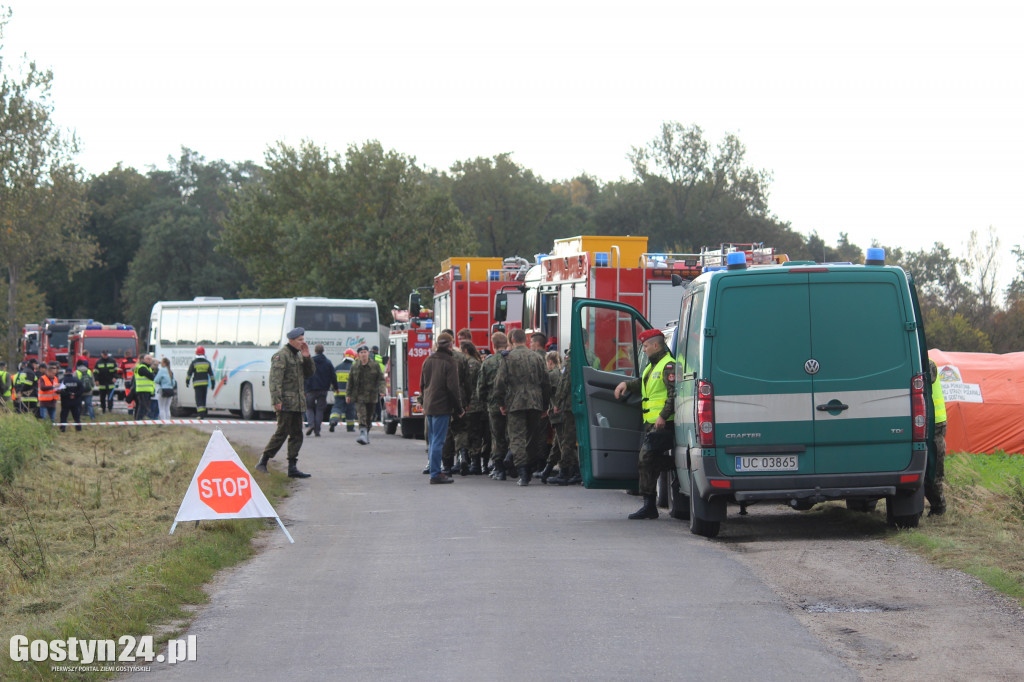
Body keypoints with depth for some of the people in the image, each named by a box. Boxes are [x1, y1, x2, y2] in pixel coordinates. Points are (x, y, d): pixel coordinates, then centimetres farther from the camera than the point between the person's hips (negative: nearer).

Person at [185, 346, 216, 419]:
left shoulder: (194, 362, -4)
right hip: (205, 383, 3)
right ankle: (203, 414, 17)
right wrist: (213, 383, 13)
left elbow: (189, 373, -2)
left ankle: (201, 414, -17)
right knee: (203, 399, 14)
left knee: (199, 399, -5)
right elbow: (211, 373, 8)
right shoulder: (207, 362, 5)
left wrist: (187, 381, 8)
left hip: (197, 383, -3)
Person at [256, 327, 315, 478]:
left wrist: (306, 358, 3)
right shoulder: (281, 356, -10)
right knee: (282, 432, -9)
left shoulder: (298, 355, 17)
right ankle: (262, 463, -1)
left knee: (296, 435, 7)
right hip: (286, 403, -9)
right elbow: (275, 379, -16)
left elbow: (309, 373, 17)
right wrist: (277, 400, -22)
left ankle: (292, 467, 9)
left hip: (297, 403, 9)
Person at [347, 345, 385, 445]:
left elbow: (381, 379, 1)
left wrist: (381, 391, -14)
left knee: (369, 417, 7)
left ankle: (366, 436, 21)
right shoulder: (354, 367, 8)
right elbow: (350, 382, 13)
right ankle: (363, 434, -28)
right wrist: (348, 395, 7)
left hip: (371, 396, 0)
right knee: (361, 415, -17)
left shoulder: (375, 366, 3)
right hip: (359, 397, 0)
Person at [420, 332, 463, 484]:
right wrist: (459, 409, -6)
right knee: (438, 441, -7)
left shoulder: (428, 361, 10)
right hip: (442, 407, -7)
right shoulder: (449, 363, -11)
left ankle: (435, 471, 18)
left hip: (428, 407, 7)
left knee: (433, 441, 13)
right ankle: (435, 474, -8)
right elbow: (453, 388, -13)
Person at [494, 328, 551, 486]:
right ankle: (529, 472, 19)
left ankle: (523, 475, -13)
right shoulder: (536, 357, 8)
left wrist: (502, 403, 7)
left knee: (517, 438, -3)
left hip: (515, 403, -3)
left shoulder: (508, 357, -3)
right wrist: (545, 406, 18)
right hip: (535, 404, 3)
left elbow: (500, 383, -5)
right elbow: (545, 382, 11)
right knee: (532, 438, 13)